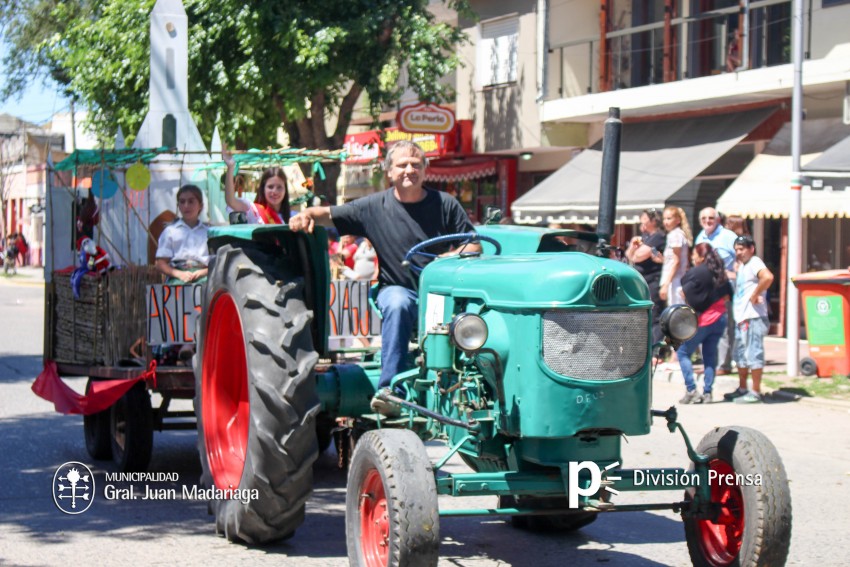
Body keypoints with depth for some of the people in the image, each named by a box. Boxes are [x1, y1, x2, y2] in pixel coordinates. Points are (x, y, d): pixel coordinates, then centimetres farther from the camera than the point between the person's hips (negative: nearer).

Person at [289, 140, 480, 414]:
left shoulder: (445, 204, 6)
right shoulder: (374, 207, 4)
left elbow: (474, 246, 8)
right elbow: (330, 215, 4)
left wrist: (455, 255, -14)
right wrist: (308, 214, -18)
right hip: (397, 287, -1)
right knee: (398, 304, -38)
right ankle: (390, 388, -37)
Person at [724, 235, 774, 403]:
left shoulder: (754, 263, -10)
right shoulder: (742, 266, 19)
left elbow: (768, 277, -30)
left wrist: (755, 295, -21)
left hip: (753, 318, -11)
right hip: (741, 317, 11)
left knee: (753, 353, -7)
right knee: (740, 355, 18)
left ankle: (756, 392, -4)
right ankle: (742, 389, 28)